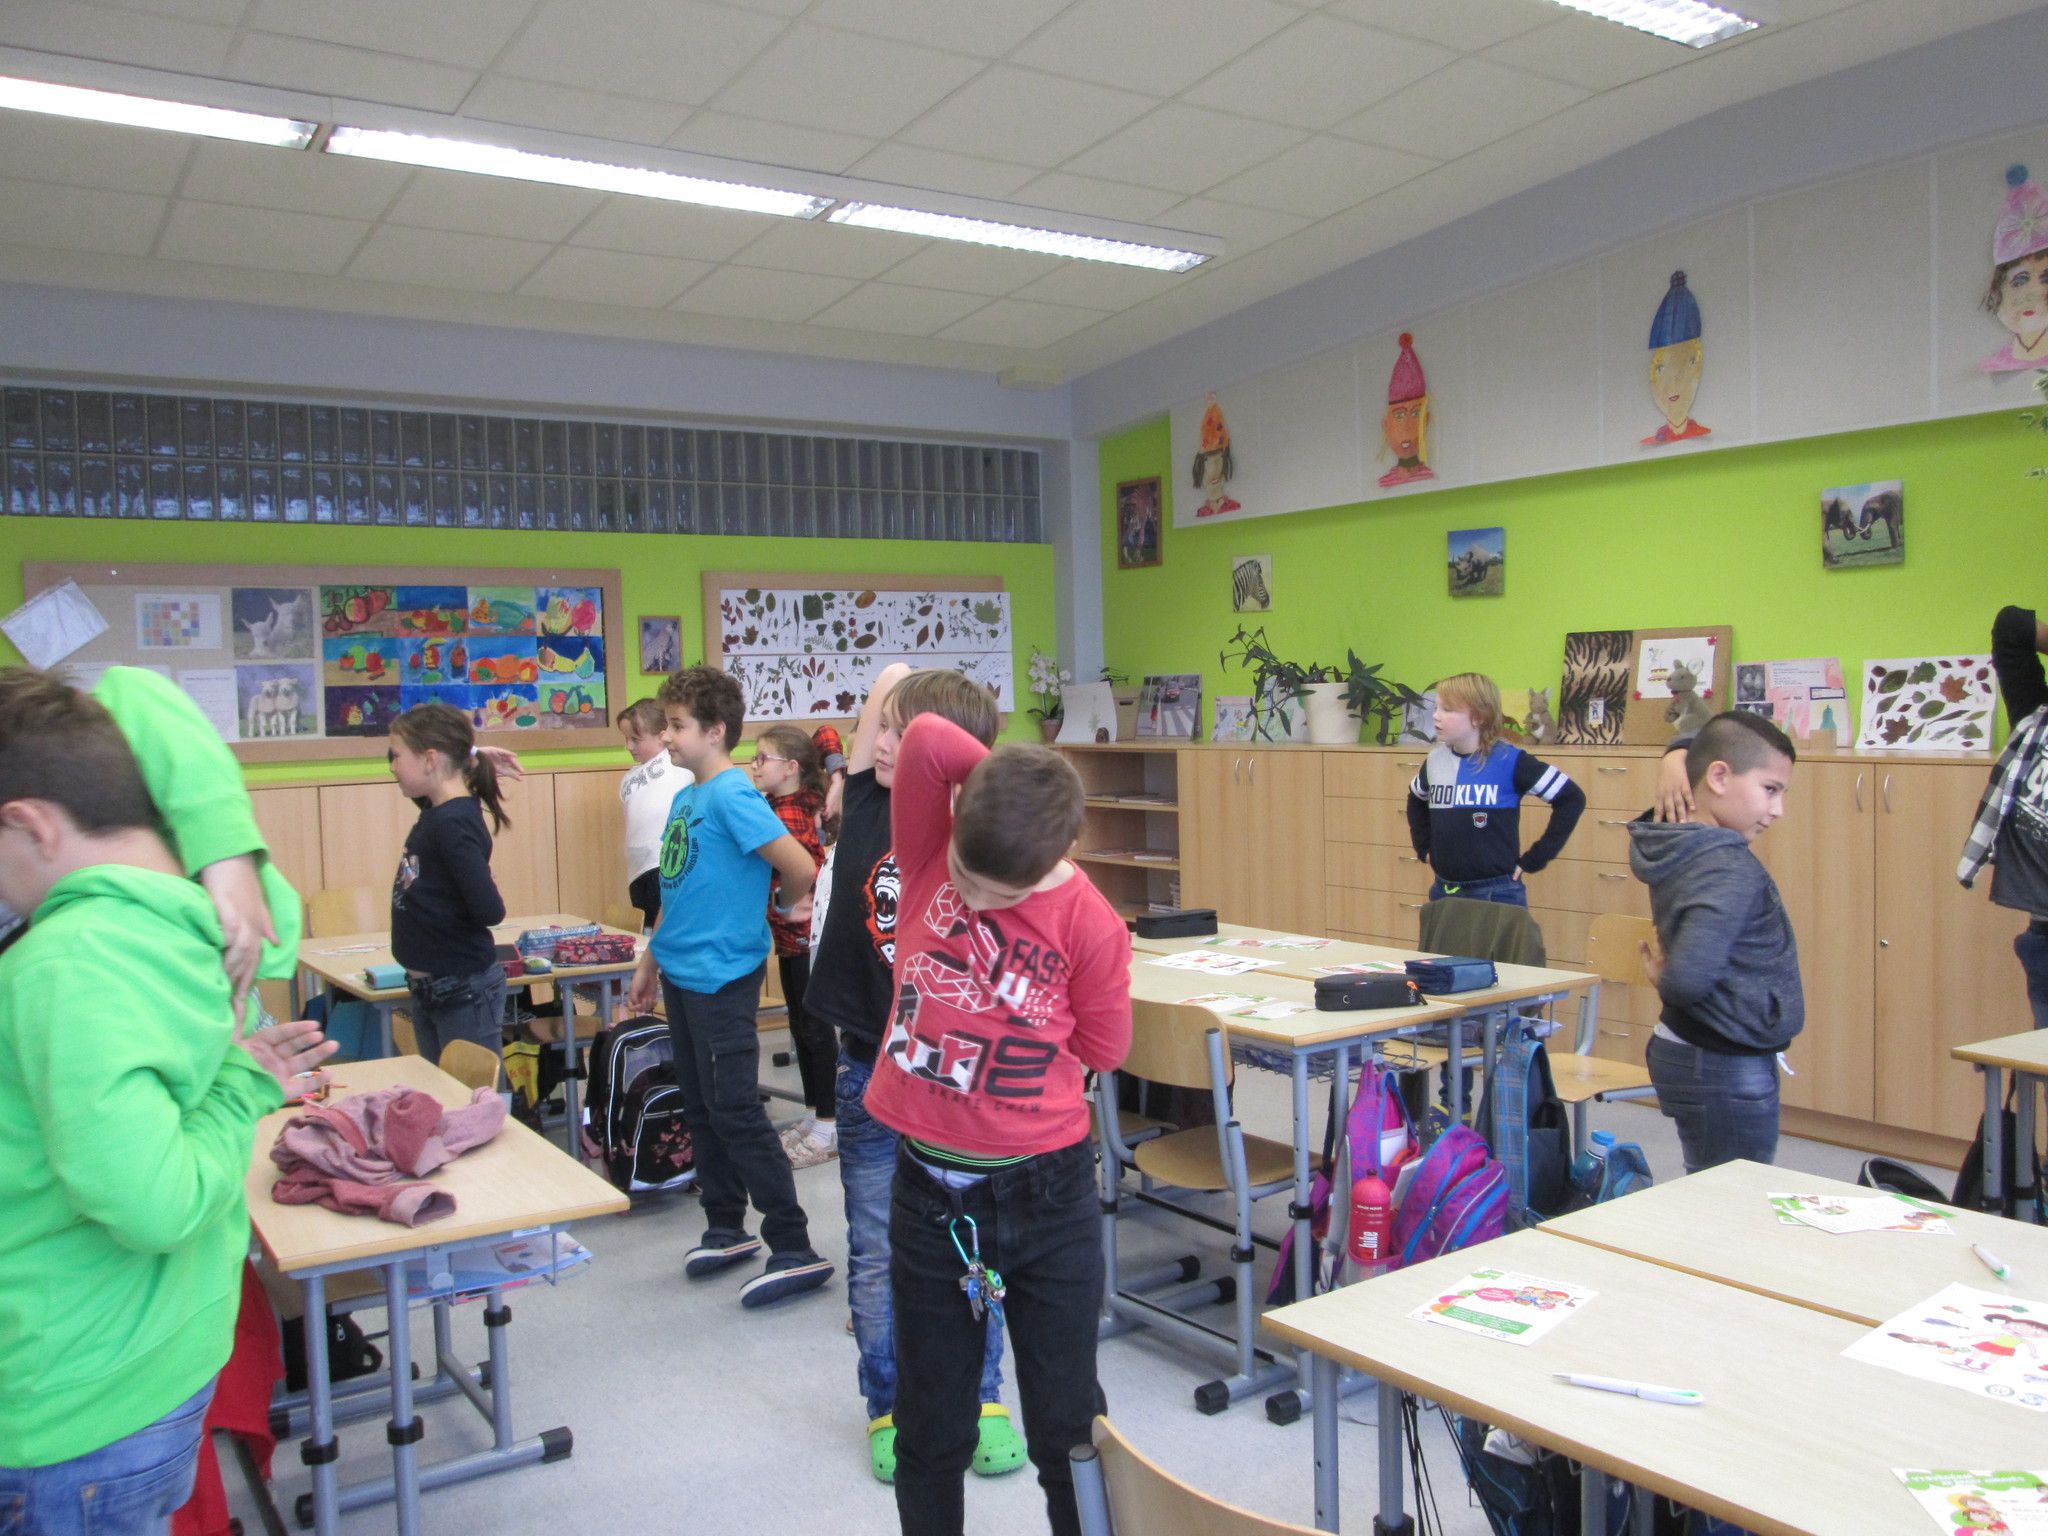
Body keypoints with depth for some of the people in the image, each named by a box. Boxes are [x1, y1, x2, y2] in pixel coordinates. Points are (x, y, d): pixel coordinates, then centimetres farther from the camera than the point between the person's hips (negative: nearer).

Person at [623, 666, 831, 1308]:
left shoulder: (733, 796, -17)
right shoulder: (685, 798, 11)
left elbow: (801, 867, -26)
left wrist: (788, 906, -6)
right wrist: (650, 962, 21)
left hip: (722, 978, -9)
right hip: (682, 974, 9)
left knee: (735, 1112, -5)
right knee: (701, 1109, 16)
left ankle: (795, 1250, 2)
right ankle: (726, 1228, 30)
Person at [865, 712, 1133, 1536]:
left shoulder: (1092, 925, -15)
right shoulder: (928, 854, -9)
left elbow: (1100, 1050, -3)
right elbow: (928, 739, -23)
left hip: (1044, 1196, -2)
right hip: (927, 1191, 2)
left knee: (1067, 1422, 14)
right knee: (931, 1428, 18)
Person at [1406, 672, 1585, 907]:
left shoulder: (1509, 760, -11)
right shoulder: (1435, 760, 4)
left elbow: (1572, 799, -8)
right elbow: (1416, 800, 26)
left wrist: (1534, 859, -8)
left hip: (1497, 894, -5)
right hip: (1443, 892, 5)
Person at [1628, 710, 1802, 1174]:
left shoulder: (1679, 846, 3)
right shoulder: (1730, 871, -23)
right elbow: (1689, 975, -35)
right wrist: (1665, 980, -13)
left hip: (1686, 1050, 9)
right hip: (1726, 1069, -9)